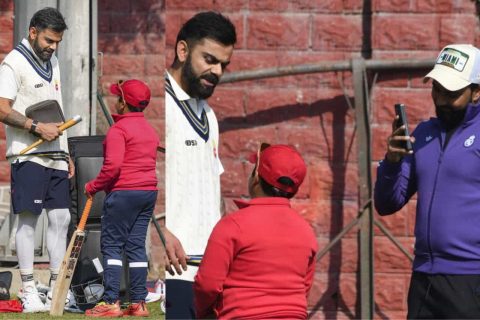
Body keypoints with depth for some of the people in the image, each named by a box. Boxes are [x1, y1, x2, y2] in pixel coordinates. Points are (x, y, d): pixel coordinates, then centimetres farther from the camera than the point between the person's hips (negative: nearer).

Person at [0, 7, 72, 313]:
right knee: (29, 219, -6)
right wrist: (37, 127, -22)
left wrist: (66, 154, 20)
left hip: (55, 156, 8)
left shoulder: (52, 62, 18)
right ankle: (28, 291, -4)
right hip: (28, 155, -8)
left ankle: (57, 288, 12)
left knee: (60, 218, 6)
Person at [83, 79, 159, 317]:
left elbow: (112, 166, -21)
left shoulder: (118, 129, -12)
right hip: (149, 191, 8)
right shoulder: (150, 130, 14)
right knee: (136, 246, 10)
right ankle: (138, 303, 7)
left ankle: (111, 302, -9)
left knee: (111, 245, -3)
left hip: (123, 193, -8)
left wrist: (93, 186, -8)